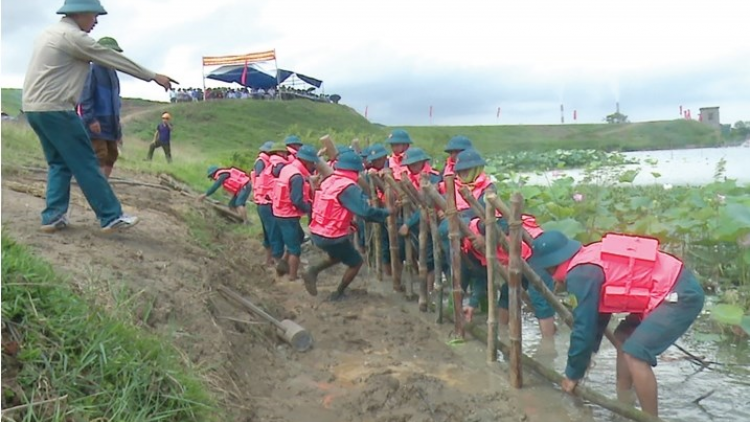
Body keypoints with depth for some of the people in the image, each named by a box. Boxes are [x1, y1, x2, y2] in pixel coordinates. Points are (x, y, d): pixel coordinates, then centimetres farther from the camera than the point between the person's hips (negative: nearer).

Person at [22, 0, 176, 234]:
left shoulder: (52, 33, 18)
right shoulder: (72, 36, -12)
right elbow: (114, 59, -11)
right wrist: (153, 76, -6)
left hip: (34, 107, 10)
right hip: (55, 109, -10)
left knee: (59, 163, 15)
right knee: (85, 163, -6)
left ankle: (53, 217, 12)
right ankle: (111, 217, -3)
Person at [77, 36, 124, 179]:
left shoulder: (113, 73, 17)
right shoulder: (92, 70, -10)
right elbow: (85, 96, -17)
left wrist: (118, 128, 21)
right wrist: (90, 119, -26)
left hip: (109, 125, 9)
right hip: (96, 125, -9)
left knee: (111, 157, 10)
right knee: (100, 158, -14)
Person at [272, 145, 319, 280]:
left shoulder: (288, 168, 6)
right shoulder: (297, 177, -23)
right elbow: (297, 201, -27)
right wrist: (311, 209, -11)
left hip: (281, 212, 9)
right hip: (288, 216, -9)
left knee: (299, 237, 27)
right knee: (295, 249, 3)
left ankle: (284, 262, 24)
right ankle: (293, 278, 11)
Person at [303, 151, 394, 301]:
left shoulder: (329, 181, 5)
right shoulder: (349, 187, -20)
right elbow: (366, 212, -24)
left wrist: (348, 222, 19)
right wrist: (387, 212, -9)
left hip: (317, 233, 8)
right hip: (332, 237, -8)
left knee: (337, 256, 33)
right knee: (356, 262, 15)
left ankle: (313, 271, 14)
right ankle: (338, 293, 25)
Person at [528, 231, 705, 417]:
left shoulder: (580, 274, -17)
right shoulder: (590, 259, 12)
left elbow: (584, 326, -12)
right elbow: (598, 313, 23)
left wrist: (573, 373, 2)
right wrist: (587, 352, 30)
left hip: (681, 296, -11)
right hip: (678, 288, 11)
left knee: (635, 355, -16)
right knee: (623, 337, 18)